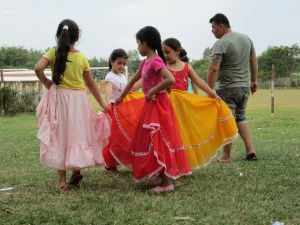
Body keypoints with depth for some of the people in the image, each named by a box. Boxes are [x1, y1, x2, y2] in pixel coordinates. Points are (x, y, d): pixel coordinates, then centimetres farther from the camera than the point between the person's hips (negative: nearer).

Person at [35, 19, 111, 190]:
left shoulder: (53, 53, -3)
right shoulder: (82, 57, 1)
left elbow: (38, 68, -20)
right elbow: (91, 83, 7)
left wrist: (46, 82, -2)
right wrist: (102, 103, 16)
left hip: (59, 98, -1)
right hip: (78, 99, 1)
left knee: (60, 137, 5)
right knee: (77, 135, 14)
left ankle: (62, 179, 7)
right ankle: (76, 171, 19)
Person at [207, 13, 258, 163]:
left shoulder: (220, 44, -15)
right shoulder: (246, 38, 8)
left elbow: (213, 69, -21)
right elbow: (254, 61, 15)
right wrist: (254, 80, 24)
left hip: (228, 89, -7)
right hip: (245, 87, 7)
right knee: (240, 118, 21)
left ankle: (226, 156, 11)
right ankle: (250, 150, 14)